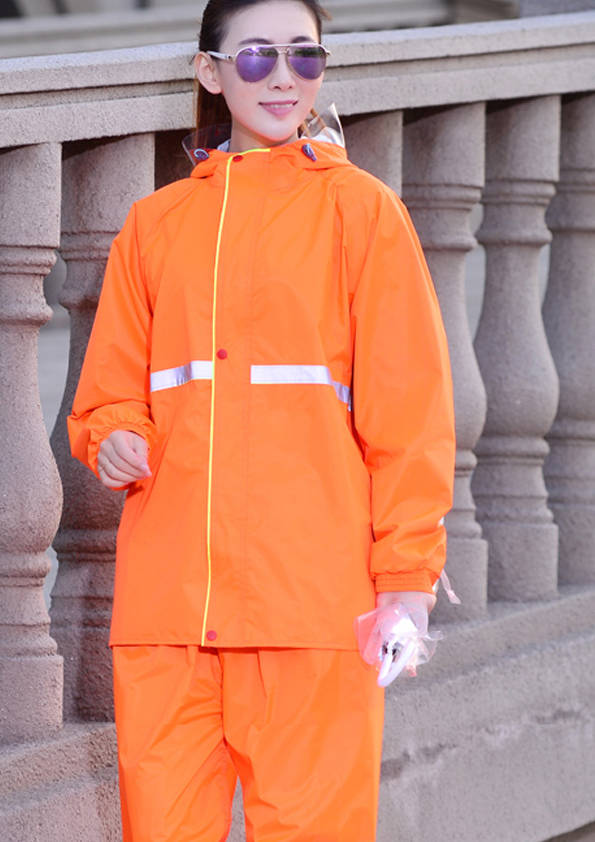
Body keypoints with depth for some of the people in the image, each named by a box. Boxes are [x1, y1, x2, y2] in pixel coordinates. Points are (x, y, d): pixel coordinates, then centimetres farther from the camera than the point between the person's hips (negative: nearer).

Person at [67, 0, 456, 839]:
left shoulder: (359, 208, 7)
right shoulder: (157, 221, 16)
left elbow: (407, 404, 3)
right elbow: (112, 387, 20)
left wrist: (408, 573, -4)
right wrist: (113, 439, -3)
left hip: (311, 580, -3)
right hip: (166, 582, 3)